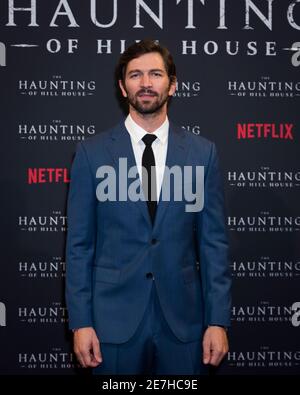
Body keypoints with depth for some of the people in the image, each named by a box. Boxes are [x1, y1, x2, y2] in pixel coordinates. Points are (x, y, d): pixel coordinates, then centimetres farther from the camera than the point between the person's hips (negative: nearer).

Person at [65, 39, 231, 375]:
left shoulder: (202, 152, 2)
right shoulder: (91, 152, 0)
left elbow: (213, 242, 2)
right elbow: (79, 243, 0)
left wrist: (218, 320, -2)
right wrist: (80, 322, -4)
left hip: (182, 321, 1)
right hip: (115, 319, -1)